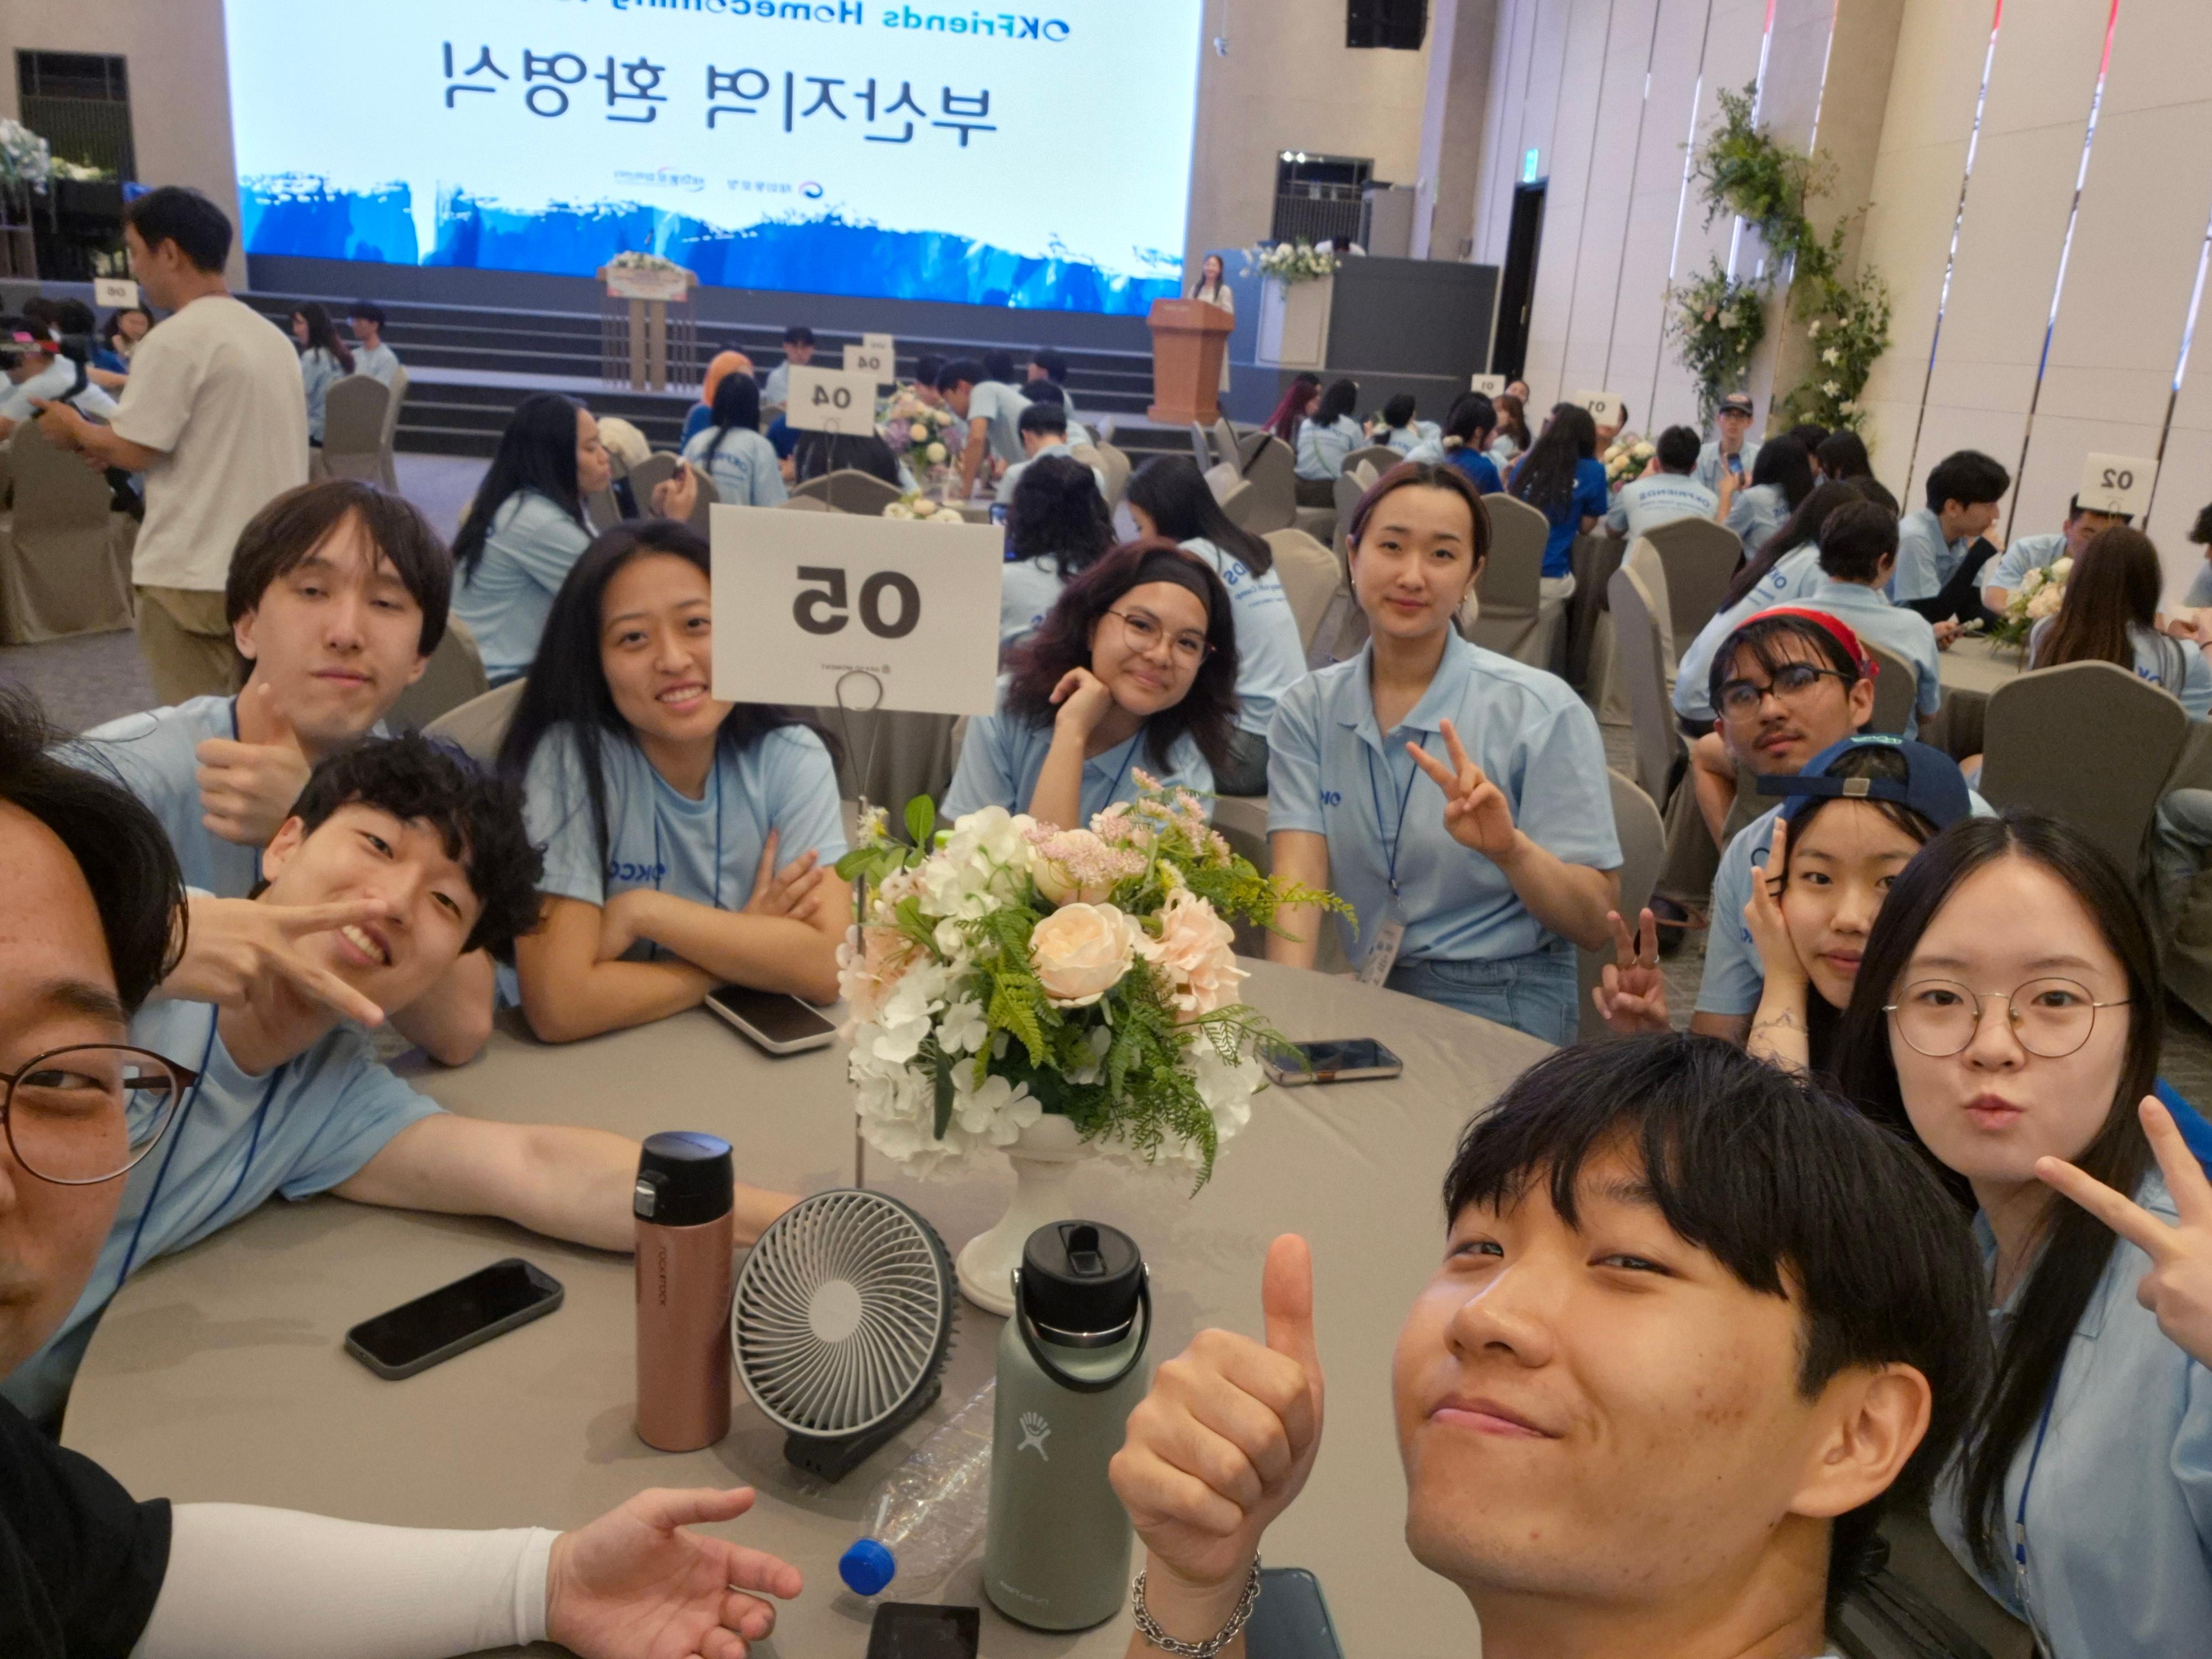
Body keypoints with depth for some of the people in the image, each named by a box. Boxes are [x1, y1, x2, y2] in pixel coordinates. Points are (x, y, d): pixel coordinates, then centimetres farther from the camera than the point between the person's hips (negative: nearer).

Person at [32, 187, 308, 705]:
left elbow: (135, 450, -12)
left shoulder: (175, 339, -12)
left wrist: (76, 429, 8)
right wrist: (110, 445, 20)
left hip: (197, 575, -8)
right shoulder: (272, 336, 13)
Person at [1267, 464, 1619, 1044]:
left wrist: (1510, 850, -29)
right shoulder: (1309, 709, 1)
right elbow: (1298, 883, -9)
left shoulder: (1544, 712, -9)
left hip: (1500, 1013, -2)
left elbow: (1595, 923, -9)